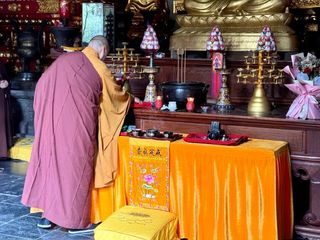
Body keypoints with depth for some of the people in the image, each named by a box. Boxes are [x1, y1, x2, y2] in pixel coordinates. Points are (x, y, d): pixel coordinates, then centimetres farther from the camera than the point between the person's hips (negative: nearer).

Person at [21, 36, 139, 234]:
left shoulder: (64, 59, 9)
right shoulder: (100, 69, -2)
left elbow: (41, 86, 12)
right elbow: (117, 95, 12)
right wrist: (130, 98, 33)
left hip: (52, 121, 4)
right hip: (77, 125, -4)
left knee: (51, 161, 12)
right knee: (76, 167, 4)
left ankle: (48, 214, 17)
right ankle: (76, 220, 11)